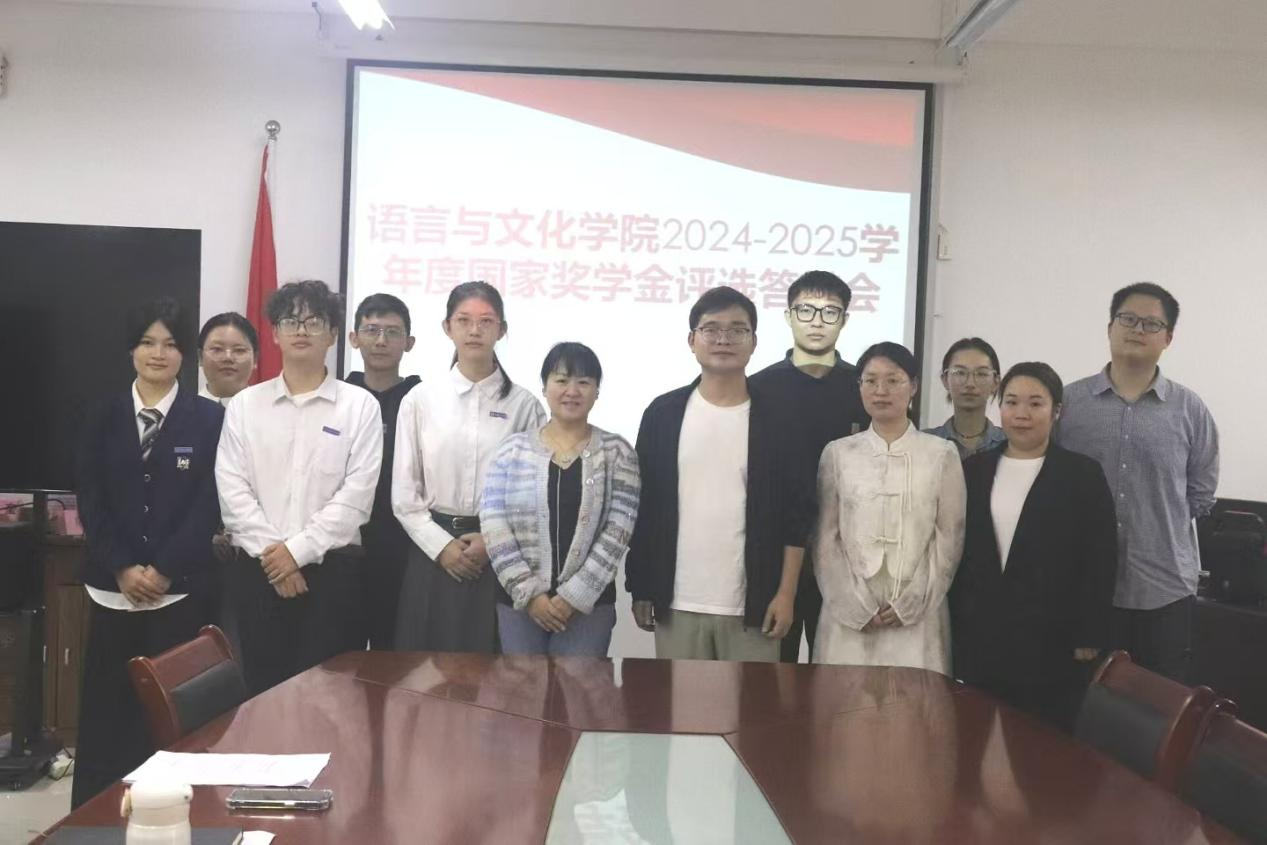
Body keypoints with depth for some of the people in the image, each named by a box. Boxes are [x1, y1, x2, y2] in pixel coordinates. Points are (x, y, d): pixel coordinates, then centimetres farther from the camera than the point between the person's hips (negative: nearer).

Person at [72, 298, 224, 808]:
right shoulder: (103, 419, 9)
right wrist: (123, 569, -9)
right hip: (112, 587, 2)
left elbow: (209, 505, -4)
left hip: (181, 589, -2)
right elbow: (90, 503, 3)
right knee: (104, 705, 5)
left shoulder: (209, 419, 1)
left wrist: (164, 570, -12)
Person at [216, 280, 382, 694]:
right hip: (258, 568, 2)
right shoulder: (244, 404, 8)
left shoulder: (360, 406, 1)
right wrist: (269, 551, -9)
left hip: (331, 568, -2)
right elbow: (231, 489, 1)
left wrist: (298, 550, -11)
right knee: (263, 687, 6)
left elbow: (356, 495, -6)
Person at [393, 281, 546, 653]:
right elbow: (404, 491, 3)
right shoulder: (420, 399, 3)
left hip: (499, 556, -1)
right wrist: (442, 545, -7)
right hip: (432, 551, 1)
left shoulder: (523, 404, 1)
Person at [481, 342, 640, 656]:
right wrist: (529, 593, -10)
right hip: (518, 601, 1)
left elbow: (617, 533, -6)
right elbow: (494, 526, -3)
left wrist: (573, 597, -11)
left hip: (588, 603, -1)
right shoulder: (512, 449, 3)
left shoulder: (617, 453, 0)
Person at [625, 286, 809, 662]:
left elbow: (796, 512, 0)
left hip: (752, 604, -1)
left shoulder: (774, 419, -1)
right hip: (679, 602, 1)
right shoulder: (663, 413, 1)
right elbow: (642, 505, 5)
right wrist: (640, 588, 4)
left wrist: (786, 594, -6)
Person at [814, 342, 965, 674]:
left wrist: (910, 603, -5)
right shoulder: (837, 453, 6)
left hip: (916, 615, -1)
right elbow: (825, 539, 4)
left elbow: (949, 538, 2)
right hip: (848, 614, 1)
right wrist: (856, 606, -4)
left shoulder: (942, 454, 4)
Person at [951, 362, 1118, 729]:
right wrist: (952, 624, 7)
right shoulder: (973, 470, 8)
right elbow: (955, 549, 10)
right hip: (978, 638, 3)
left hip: (1052, 641, -3)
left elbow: (1100, 562, -3)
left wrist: (1089, 638, -7)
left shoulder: (1083, 474, -2)